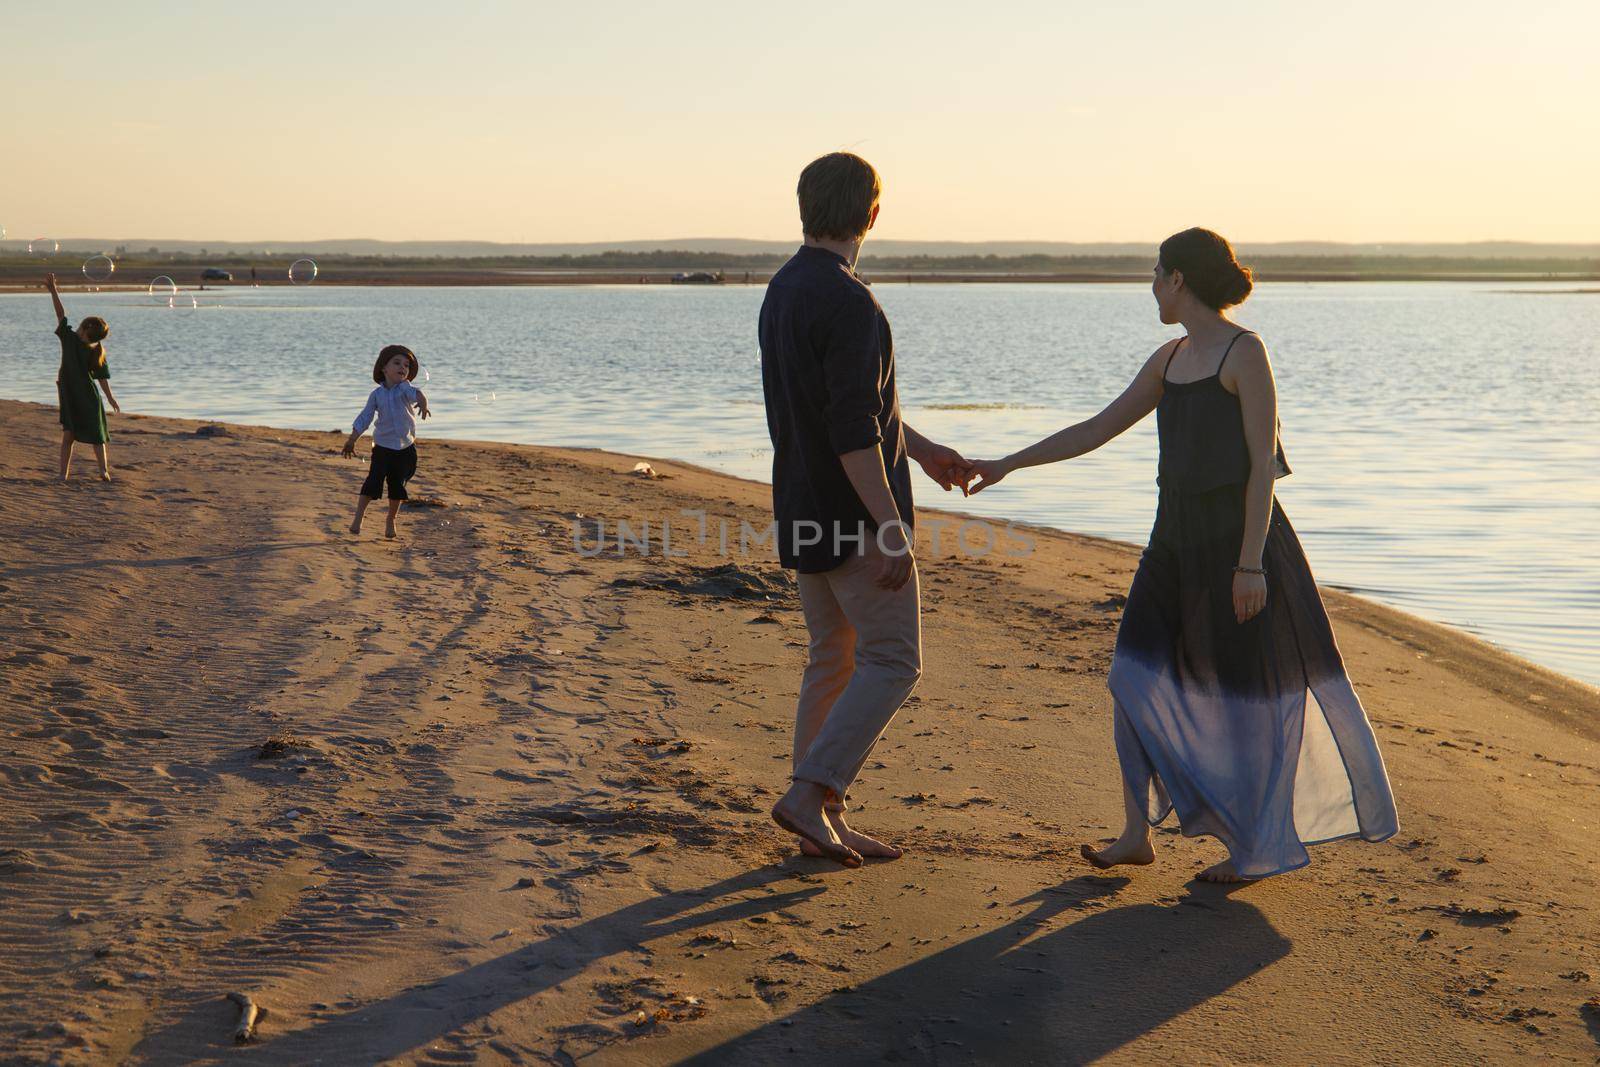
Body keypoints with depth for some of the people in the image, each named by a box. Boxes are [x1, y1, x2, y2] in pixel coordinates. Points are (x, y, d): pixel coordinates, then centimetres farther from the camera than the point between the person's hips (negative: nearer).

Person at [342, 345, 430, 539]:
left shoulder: (404, 388, -7)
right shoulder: (377, 394, -2)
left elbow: (415, 393, -31)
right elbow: (364, 418, 4)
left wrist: (422, 402, -55)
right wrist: (351, 440, 5)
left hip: (405, 447, 0)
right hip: (383, 446, 0)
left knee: (397, 486, 8)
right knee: (373, 481, -9)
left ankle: (391, 520, 28)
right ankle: (358, 518, 1)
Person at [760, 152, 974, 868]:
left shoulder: (783, 291, 11)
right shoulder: (848, 301, -19)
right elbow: (852, 426, -26)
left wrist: (919, 447, 31)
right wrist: (890, 525, -25)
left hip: (805, 508, 9)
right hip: (854, 511, -9)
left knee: (834, 659, 13)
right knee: (892, 662, -2)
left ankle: (824, 823, 16)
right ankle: (809, 796, -7)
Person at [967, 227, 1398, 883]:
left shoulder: (1246, 352, -11)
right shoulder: (1171, 359, 12)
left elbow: (1263, 464, -14)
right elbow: (1098, 430, 16)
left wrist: (1251, 563, -19)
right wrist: (1007, 464, 14)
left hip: (1236, 534, -7)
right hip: (1177, 537, 7)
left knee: (1248, 694, 2)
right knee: (1136, 682, 2)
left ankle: (1263, 846, 17)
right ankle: (1136, 835, 13)